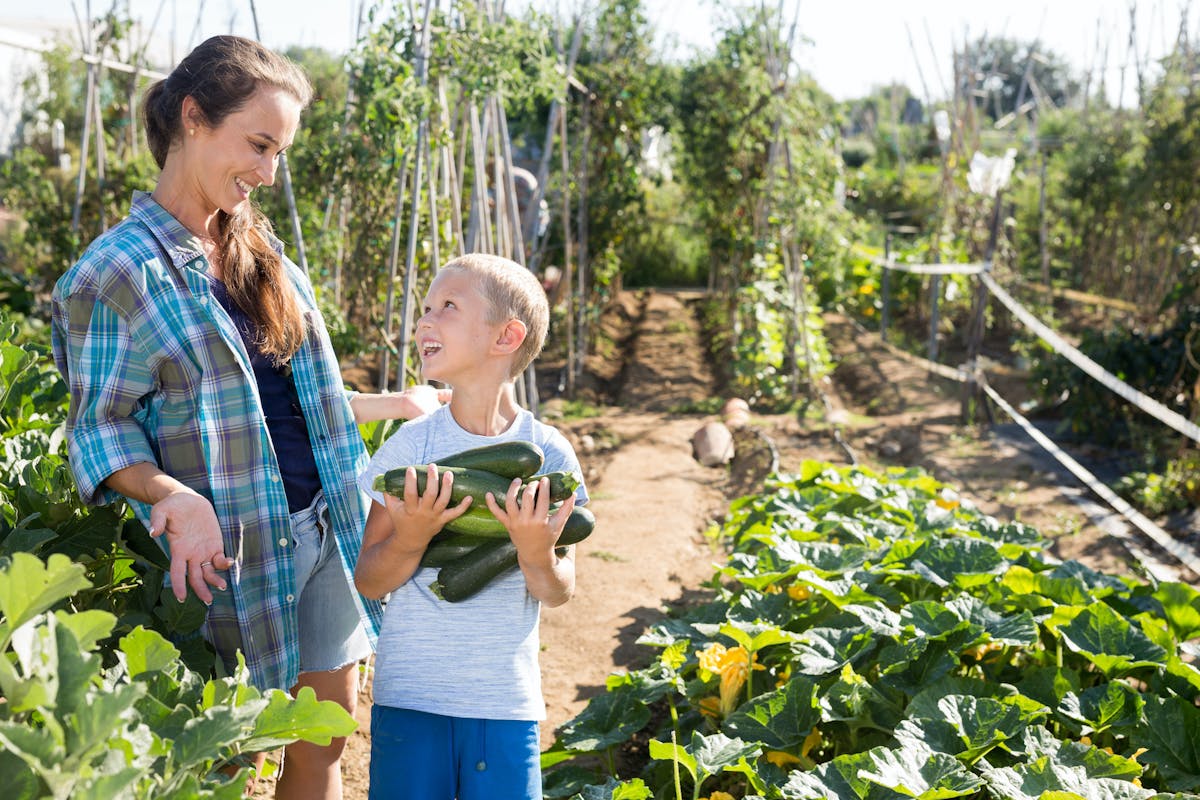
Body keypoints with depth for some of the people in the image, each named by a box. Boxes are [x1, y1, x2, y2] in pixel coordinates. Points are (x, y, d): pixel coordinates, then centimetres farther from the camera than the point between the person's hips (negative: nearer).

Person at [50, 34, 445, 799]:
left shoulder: (263, 250, 9)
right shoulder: (118, 273, -13)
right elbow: (103, 429, -11)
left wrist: (398, 405, 21)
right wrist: (173, 496, -28)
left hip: (323, 530, 6)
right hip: (229, 550, -6)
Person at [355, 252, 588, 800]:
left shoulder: (549, 453, -5)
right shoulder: (410, 445, -5)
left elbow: (557, 593, 0)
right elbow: (369, 582, -2)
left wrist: (536, 553, -21)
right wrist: (411, 534, -20)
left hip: (507, 701, 0)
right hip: (409, 694, 0)